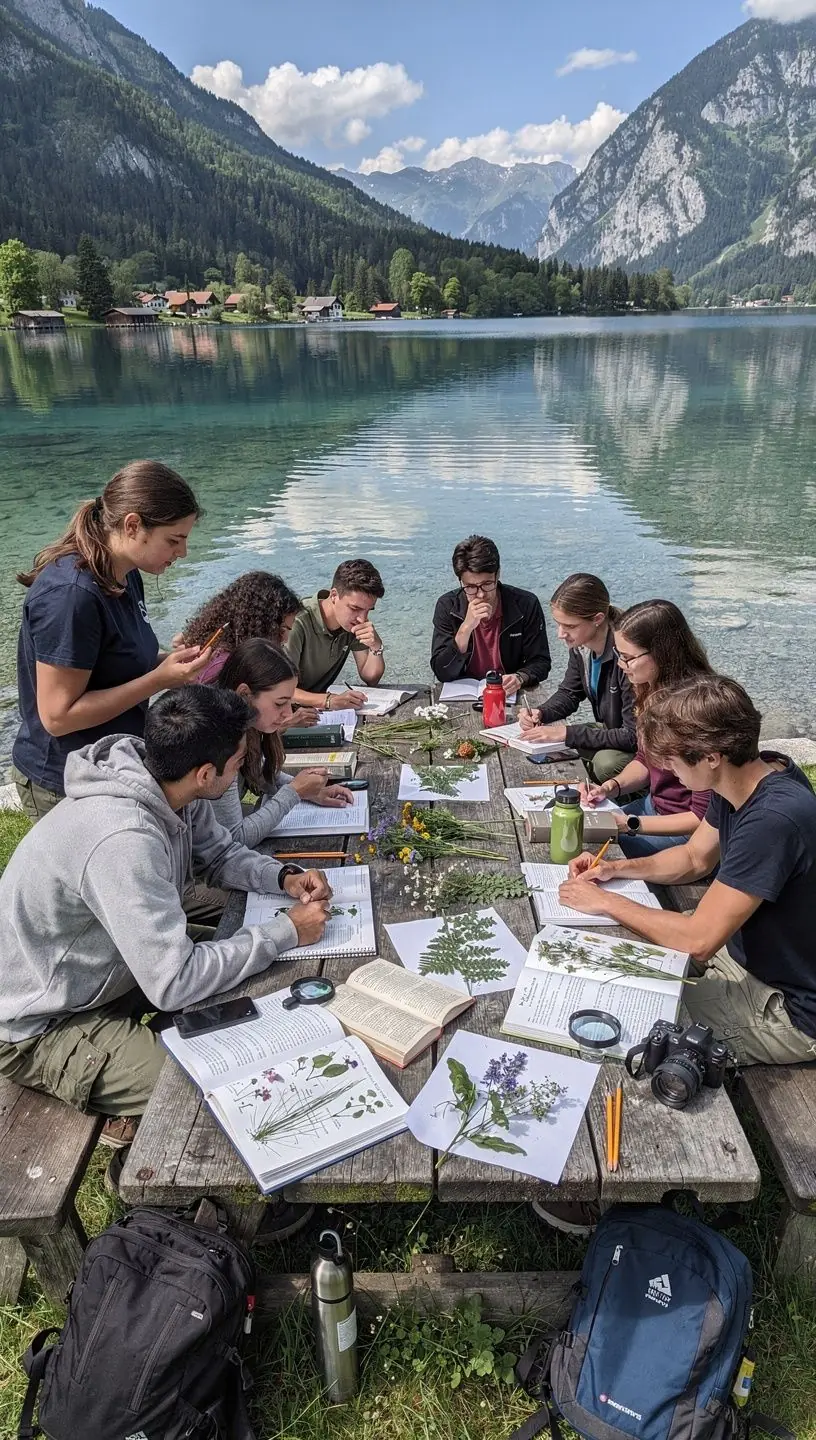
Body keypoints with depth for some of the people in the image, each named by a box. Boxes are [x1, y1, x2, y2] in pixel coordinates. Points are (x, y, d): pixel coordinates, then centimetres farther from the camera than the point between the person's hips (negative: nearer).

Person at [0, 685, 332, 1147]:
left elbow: (221, 853, 6)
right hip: (37, 1026, -9)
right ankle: (138, 1130, 11)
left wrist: (284, 877, -12)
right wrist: (287, 932, -27)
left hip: (103, 968, 9)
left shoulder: (169, 788, -13)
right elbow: (176, 984, -36)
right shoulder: (123, 841, -39)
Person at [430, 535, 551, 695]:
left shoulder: (526, 604, -8)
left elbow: (541, 662, -1)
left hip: (510, 695, 1)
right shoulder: (448, 606, -7)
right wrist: (466, 628, -25)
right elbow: (442, 673, -13)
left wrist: (520, 678, -23)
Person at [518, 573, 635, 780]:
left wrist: (567, 733, -28)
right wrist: (540, 714, -11)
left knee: (606, 762, -32)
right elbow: (569, 693, 11)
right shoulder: (580, 646, -8)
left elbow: (634, 736, -29)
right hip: (611, 731, 8)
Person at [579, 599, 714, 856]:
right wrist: (611, 787, -6)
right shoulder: (650, 687, -5)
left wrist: (630, 824, -23)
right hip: (654, 805, 8)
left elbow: (703, 817, -23)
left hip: (686, 831, -8)